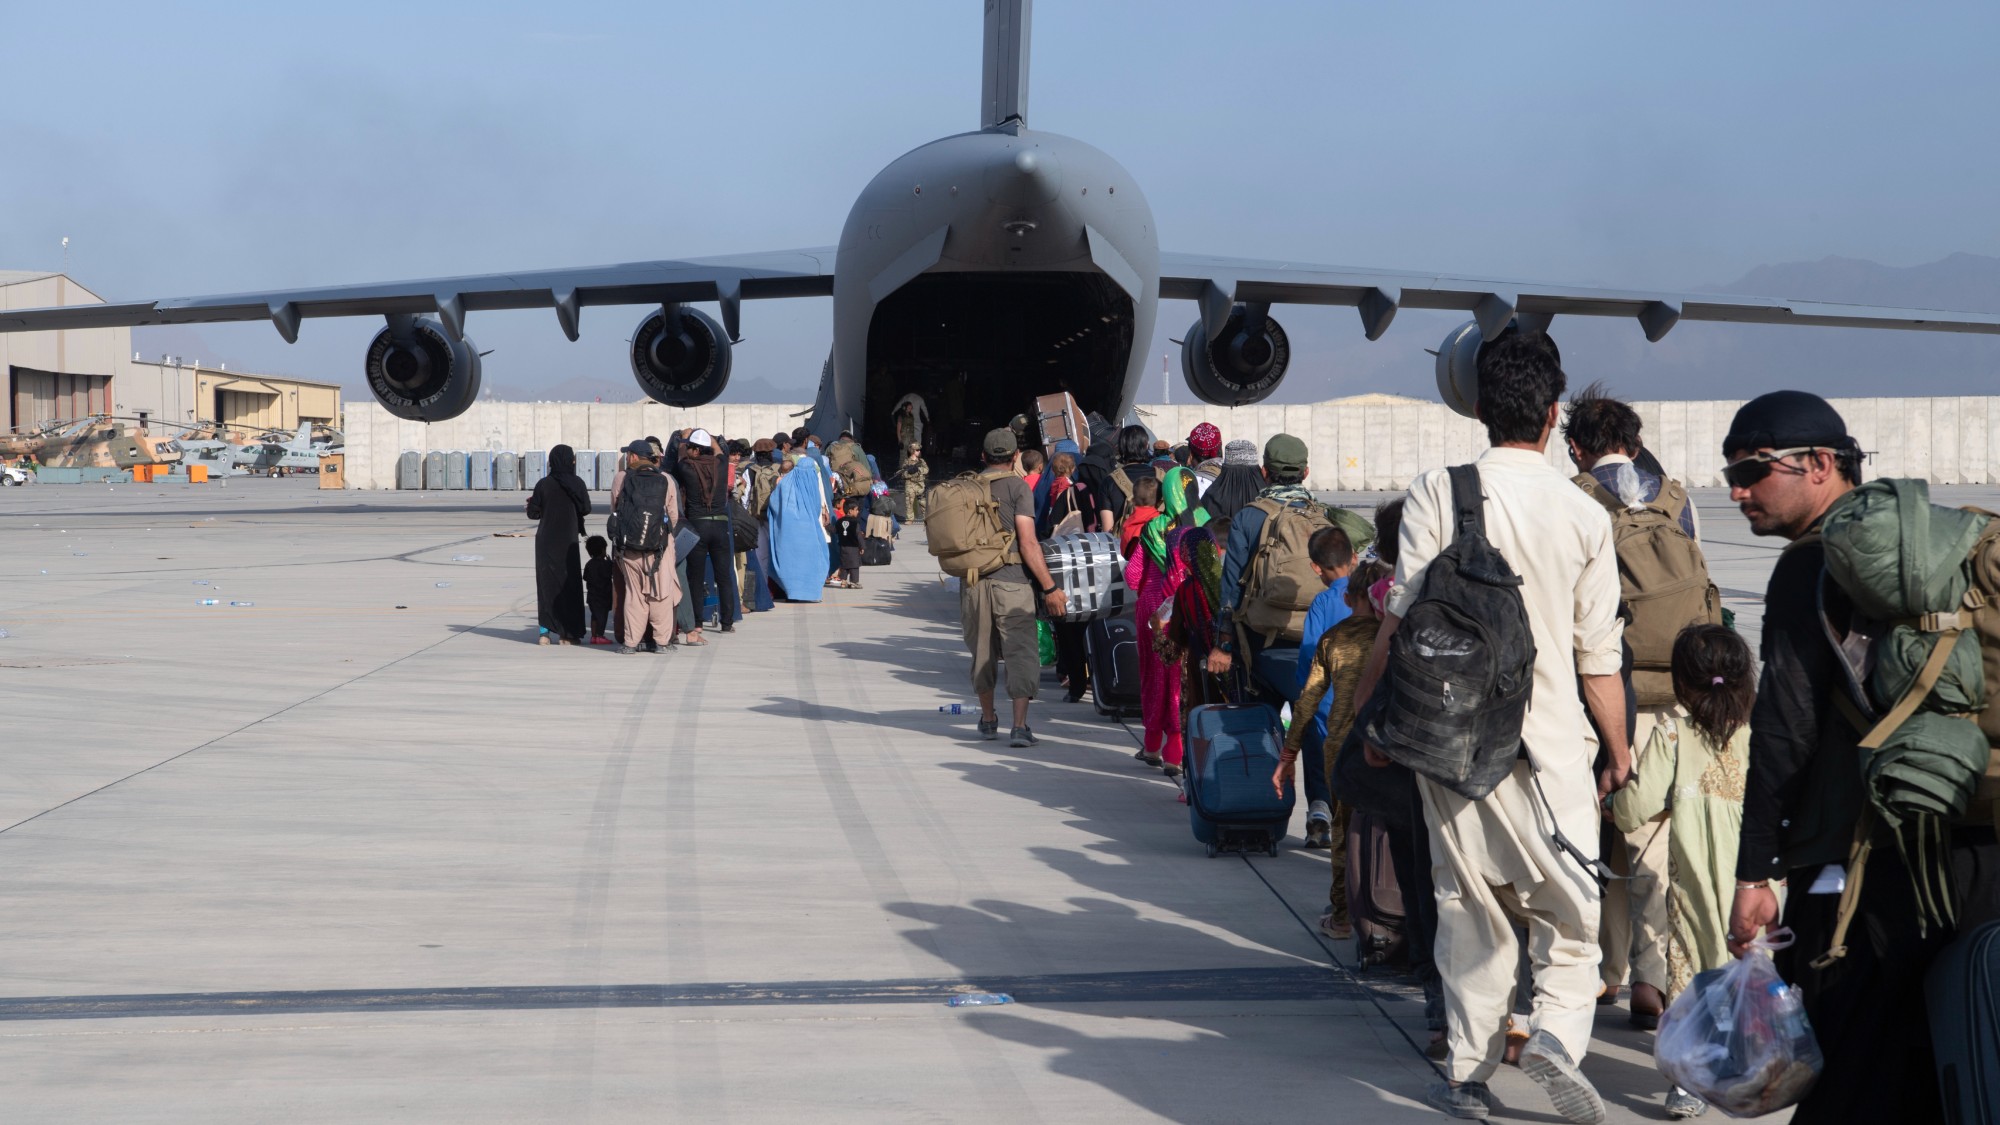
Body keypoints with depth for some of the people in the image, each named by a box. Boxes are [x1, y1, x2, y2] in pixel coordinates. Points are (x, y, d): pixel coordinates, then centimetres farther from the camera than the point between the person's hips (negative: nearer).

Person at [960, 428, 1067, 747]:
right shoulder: (1017, 486, -5)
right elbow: (1028, 543, -12)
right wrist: (1050, 588, -10)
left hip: (972, 580, 5)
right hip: (1010, 579, -5)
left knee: (982, 652, 17)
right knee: (1021, 653, -2)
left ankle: (988, 720, 30)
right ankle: (1019, 727, -9)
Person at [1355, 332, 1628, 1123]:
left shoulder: (1438, 491, -6)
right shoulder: (1585, 516, -3)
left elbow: (1401, 618, -9)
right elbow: (1599, 655, 1)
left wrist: (1368, 710, 4)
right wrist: (1618, 749, 14)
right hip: (1550, 746, 0)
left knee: (1469, 908, 13)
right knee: (1570, 911, 12)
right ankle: (1558, 1032, -9)